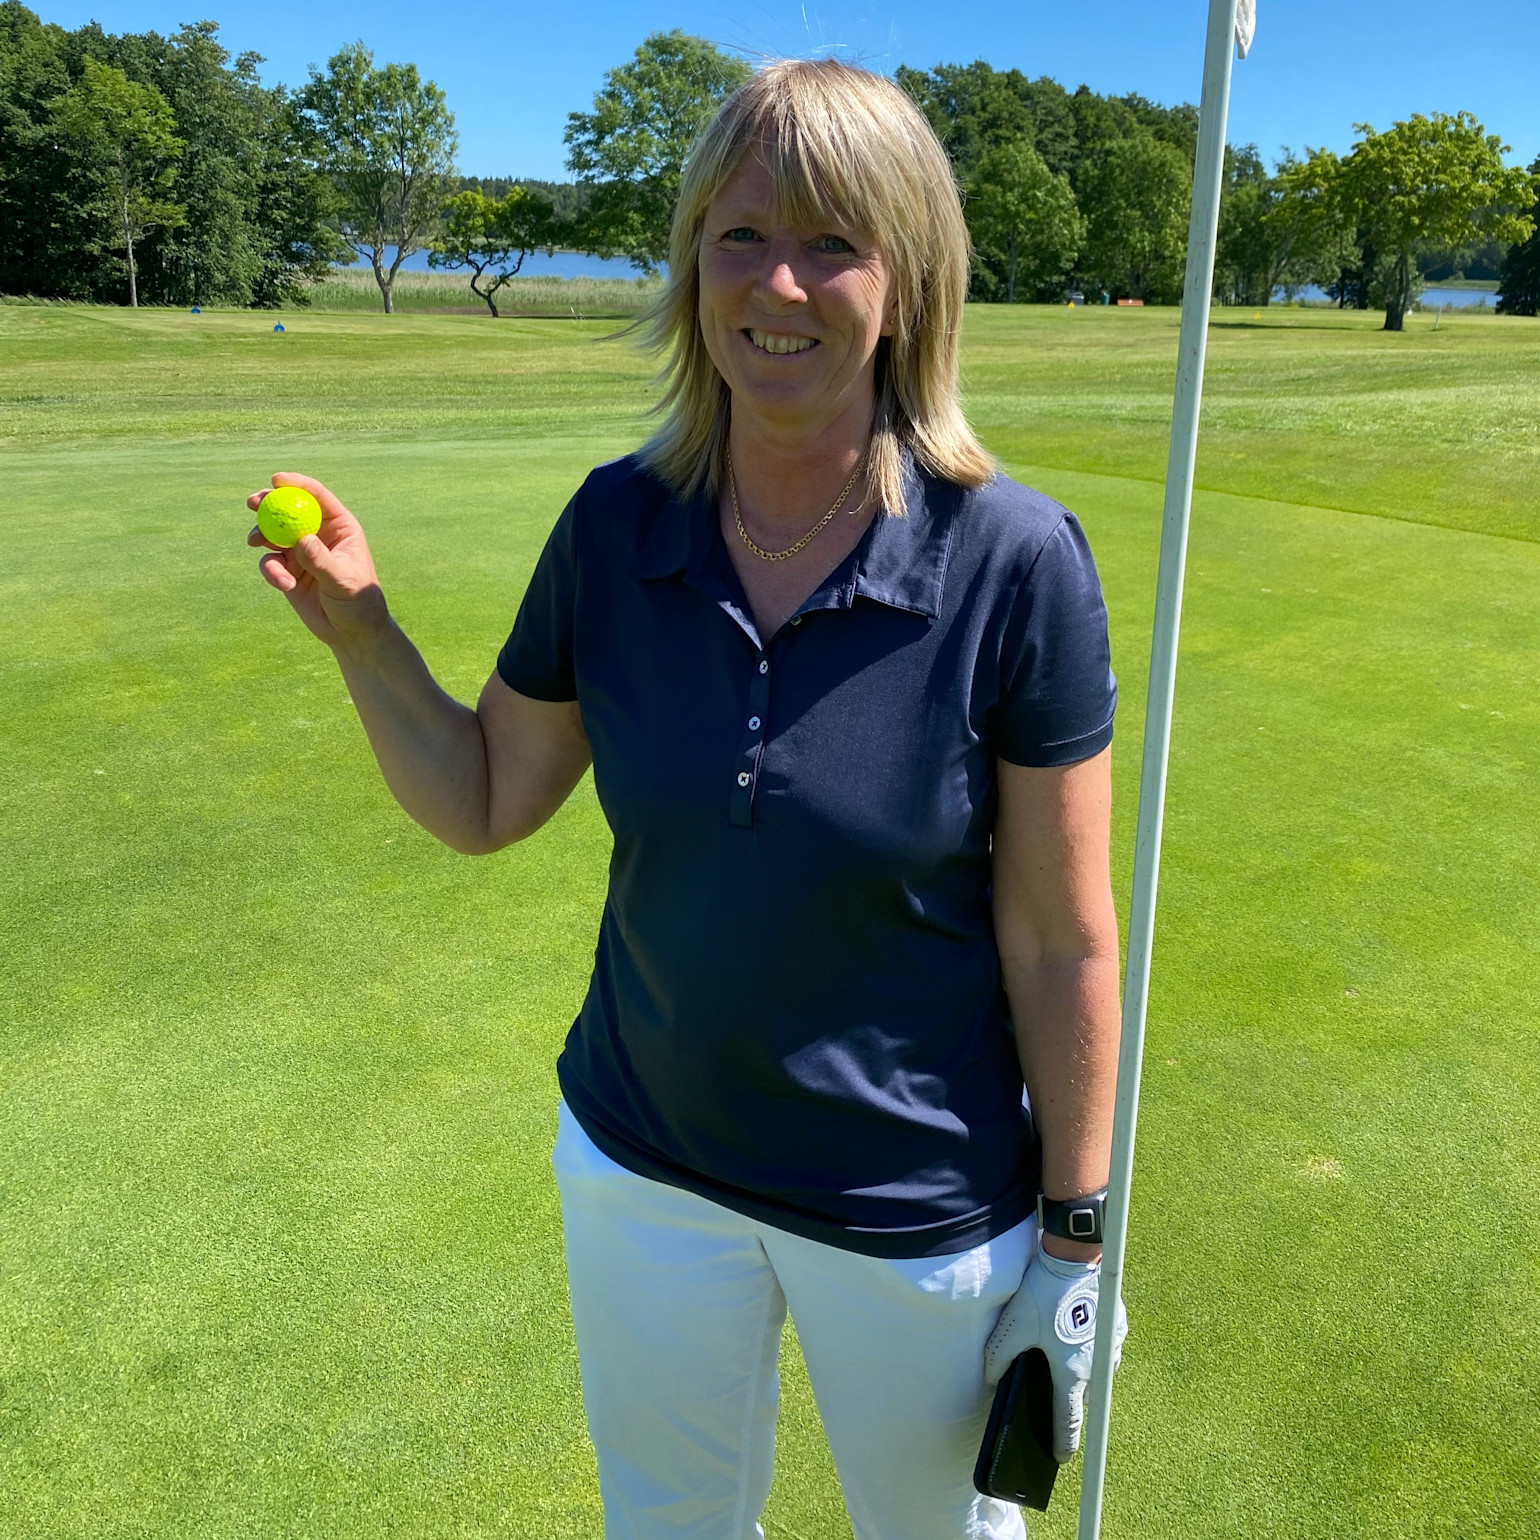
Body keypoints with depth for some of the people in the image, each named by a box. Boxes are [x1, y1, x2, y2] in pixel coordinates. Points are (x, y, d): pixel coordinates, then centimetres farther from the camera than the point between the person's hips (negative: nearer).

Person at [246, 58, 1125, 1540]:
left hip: (917, 1215, -2)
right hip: (640, 1165, 3)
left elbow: (1063, 943, -13)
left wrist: (1072, 1239, -7)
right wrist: (360, 629, -13)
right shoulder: (618, 525, -10)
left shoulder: (1014, 565, -20)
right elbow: (482, 803, 2)